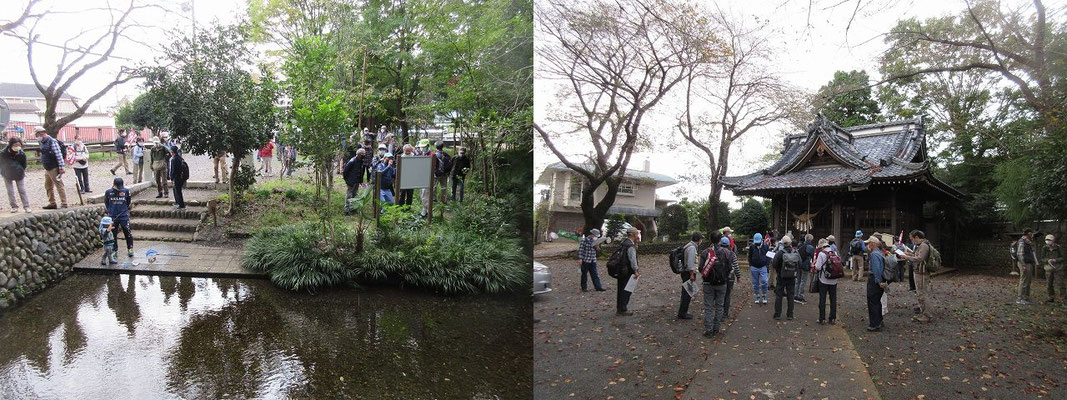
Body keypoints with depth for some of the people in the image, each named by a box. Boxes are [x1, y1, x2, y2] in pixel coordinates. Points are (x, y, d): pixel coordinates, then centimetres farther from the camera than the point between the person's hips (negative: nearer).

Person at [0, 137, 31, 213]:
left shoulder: (22, 154, -15)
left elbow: (24, 165, 0)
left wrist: (21, 172, -5)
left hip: (19, 175, 0)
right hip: (8, 176, 0)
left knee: (22, 191, 0)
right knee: (10, 192, 3)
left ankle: (26, 206, 4)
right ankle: (14, 207, 12)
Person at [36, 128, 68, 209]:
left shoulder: (52, 141, -14)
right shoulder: (42, 143, 14)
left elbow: (59, 155, -18)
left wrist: (61, 167, -21)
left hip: (54, 169, -10)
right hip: (47, 169, 10)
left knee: (59, 186, -6)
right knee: (48, 186, 14)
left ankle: (64, 204, -3)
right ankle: (52, 203, 22)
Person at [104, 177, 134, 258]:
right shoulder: (108, 192, -3)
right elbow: (106, 203, 11)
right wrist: (109, 212, 14)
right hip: (113, 217, 0)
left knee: (127, 233, 0)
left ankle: (130, 249, 9)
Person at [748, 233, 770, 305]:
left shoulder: (766, 246, 0)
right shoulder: (752, 247, 1)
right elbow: (749, 257, 11)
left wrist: (767, 262, -1)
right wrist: (750, 266, 7)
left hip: (763, 267, -1)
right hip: (754, 268, 1)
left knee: (764, 282, -11)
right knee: (755, 284, 7)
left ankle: (764, 296, 5)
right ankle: (757, 297, 17)